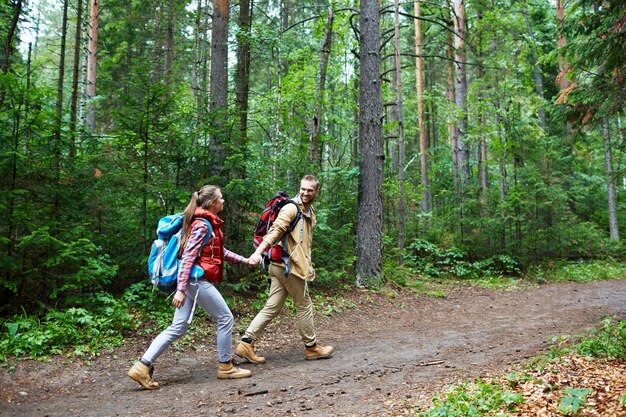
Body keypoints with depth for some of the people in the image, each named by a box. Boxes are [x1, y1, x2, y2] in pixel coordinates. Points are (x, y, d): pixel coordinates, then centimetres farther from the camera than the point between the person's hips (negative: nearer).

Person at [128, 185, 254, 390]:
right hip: (198, 280, -10)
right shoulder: (202, 225, -13)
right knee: (225, 318, 3)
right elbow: (187, 257, -18)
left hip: (191, 280, 10)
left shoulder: (209, 223, 17)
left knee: (177, 328, 8)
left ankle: (142, 367, 7)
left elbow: (220, 251, 25)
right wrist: (181, 290, -22)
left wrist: (244, 260, 24)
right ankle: (226, 367, 14)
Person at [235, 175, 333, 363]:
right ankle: (311, 347, 21)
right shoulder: (291, 208, -11)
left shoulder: (310, 213, 18)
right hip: (288, 265, -9)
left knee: (272, 308, 7)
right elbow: (275, 231, -24)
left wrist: (309, 266, 18)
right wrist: (258, 251, -35)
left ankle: (246, 344, 8)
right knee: (305, 306, 6)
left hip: (282, 266, 9)